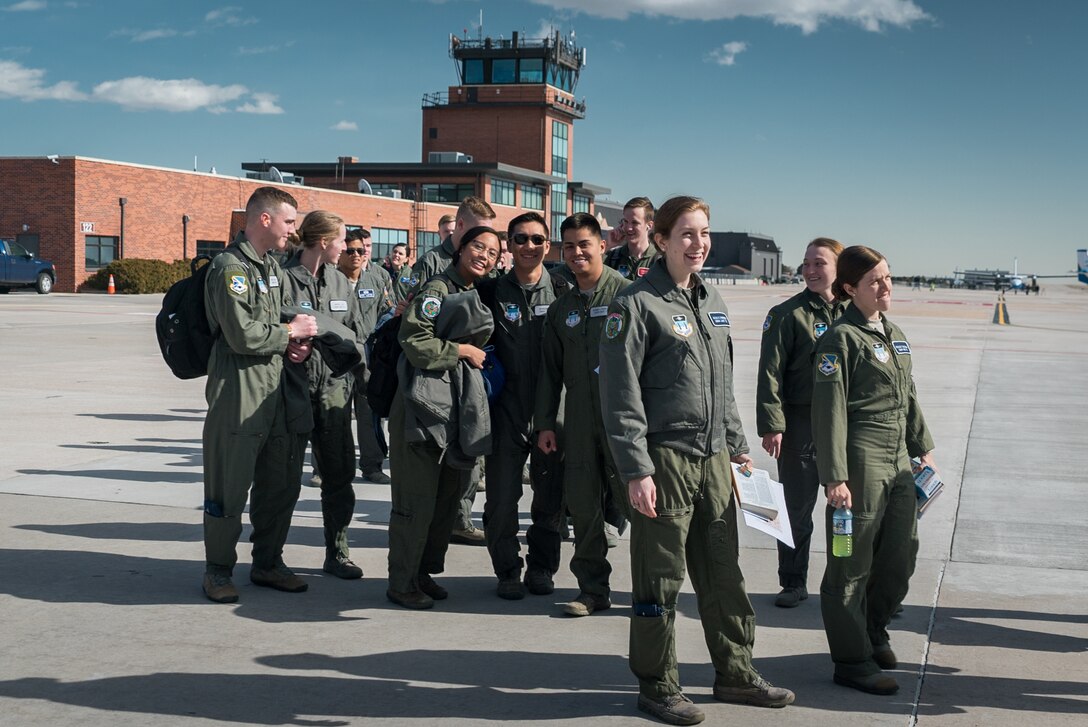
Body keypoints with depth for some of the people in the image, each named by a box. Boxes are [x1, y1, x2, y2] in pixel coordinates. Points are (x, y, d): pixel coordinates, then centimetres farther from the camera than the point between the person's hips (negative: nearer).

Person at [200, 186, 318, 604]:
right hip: (239, 392, -9)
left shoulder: (272, 267, 17)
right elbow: (243, 335, -20)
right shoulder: (230, 268, -12)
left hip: (277, 389, 9)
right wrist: (289, 332, -6)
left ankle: (268, 563, 27)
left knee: (281, 483, 13)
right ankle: (218, 570, 12)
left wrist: (295, 343, 6)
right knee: (229, 487, -2)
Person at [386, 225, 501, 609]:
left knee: (448, 494, 12)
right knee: (417, 499, -5)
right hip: (423, 407, -8)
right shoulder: (436, 290, -9)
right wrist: (463, 350, -11)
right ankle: (401, 583, 6)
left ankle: (424, 572, 26)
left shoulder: (478, 296, 17)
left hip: (458, 409, 9)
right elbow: (415, 343, -19)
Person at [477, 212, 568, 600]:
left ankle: (542, 567, 23)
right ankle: (507, 570, 15)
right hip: (506, 408, -1)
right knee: (502, 493, 0)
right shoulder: (491, 292, 3)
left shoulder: (562, 292, 4)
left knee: (550, 492, 8)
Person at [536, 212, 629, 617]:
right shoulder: (561, 308, 16)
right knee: (583, 504, 6)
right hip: (579, 420, 5)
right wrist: (545, 423, 12)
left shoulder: (626, 292, -2)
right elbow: (550, 371, 18)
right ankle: (593, 590, 16)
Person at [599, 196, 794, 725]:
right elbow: (621, 396, -13)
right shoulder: (636, 304, -10)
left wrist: (736, 444, 18)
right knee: (660, 577, 2)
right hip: (664, 457, -7)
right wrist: (636, 470, -17)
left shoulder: (712, 302, 14)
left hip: (713, 457, 7)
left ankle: (735, 673, 26)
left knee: (723, 571, 13)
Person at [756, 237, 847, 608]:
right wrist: (772, 424, -14)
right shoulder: (788, 314, -3)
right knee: (796, 507, 5)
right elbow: (771, 372, -7)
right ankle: (794, 583, 18)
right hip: (801, 423, -3)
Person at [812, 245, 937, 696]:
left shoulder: (894, 335, 16)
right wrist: (834, 476, -18)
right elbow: (830, 410, -13)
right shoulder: (842, 338, -9)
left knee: (901, 556, 12)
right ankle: (853, 660, 10)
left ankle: (873, 632, 34)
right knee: (852, 564, 1)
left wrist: (923, 448, 22)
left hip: (898, 460, 8)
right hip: (861, 460, -8)